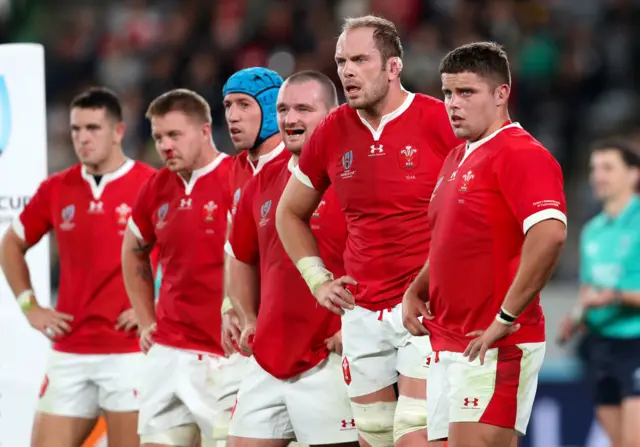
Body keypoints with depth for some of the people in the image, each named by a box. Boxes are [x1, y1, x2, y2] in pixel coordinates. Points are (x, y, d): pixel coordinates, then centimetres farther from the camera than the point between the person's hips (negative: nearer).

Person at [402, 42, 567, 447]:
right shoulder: (457, 159, 18)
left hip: (494, 349, -9)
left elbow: (550, 234, -26)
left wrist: (506, 317, -23)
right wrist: (417, 291, 12)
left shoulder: (520, 155, -12)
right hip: (447, 346, 9)